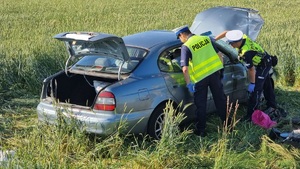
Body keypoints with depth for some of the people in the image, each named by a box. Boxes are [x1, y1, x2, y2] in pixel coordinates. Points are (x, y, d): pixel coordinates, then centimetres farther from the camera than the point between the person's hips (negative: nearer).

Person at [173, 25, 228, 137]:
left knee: (201, 105, 10)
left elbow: (185, 69, -20)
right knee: (220, 99, 18)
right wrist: (220, 68, 18)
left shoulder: (186, 46, -14)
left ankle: (201, 130, 17)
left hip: (200, 78, -4)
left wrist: (188, 83, -10)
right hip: (214, 73, 5)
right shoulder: (207, 39, 2)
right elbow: (219, 55, 7)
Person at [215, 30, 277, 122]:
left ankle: (251, 115, -7)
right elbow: (226, 33, -4)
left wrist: (252, 83, -17)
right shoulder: (243, 37, -16)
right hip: (265, 60, 10)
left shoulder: (245, 53, -38)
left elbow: (251, 70, -29)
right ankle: (272, 105, 43)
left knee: (255, 89, -9)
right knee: (267, 85, 25)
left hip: (263, 65, -10)